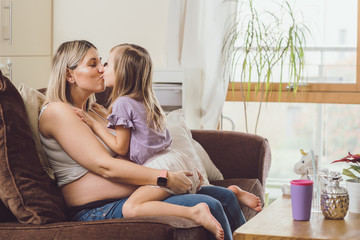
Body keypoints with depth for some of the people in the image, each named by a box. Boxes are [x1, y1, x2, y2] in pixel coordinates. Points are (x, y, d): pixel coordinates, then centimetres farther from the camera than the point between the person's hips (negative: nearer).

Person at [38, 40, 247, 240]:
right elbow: (106, 167, -18)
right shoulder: (57, 112, -9)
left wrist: (180, 170, 4)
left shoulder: (95, 110, 21)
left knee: (226, 197, 4)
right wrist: (166, 178, -19)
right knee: (209, 206, -20)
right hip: (100, 210, -10)